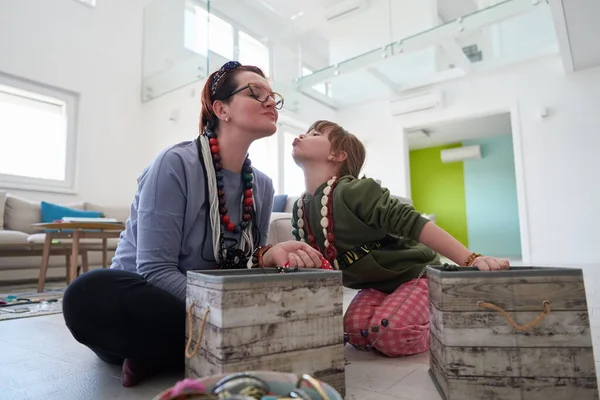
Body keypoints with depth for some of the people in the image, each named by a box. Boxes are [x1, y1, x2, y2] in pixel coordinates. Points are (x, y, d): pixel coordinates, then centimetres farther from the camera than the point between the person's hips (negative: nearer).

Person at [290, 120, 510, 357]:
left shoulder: (353, 190, -25)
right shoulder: (300, 210, 0)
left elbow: (414, 223, -29)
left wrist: (470, 260, -36)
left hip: (416, 274, -6)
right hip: (375, 285, 6)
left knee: (389, 332, -28)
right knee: (356, 331, -18)